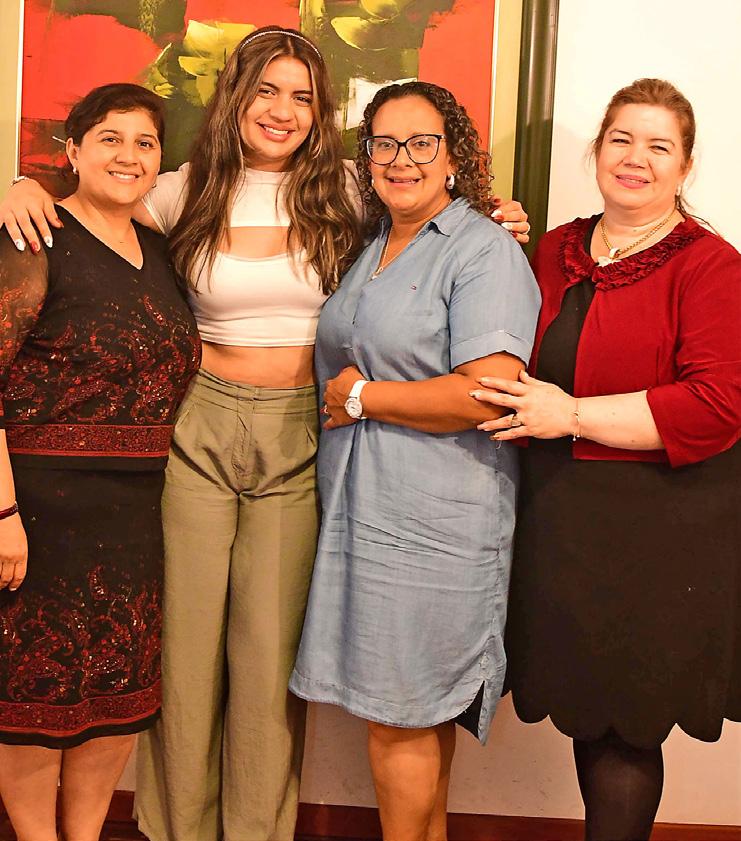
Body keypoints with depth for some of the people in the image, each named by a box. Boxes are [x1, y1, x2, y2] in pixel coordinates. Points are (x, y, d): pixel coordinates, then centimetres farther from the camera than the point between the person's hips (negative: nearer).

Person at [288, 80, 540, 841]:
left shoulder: (485, 251, -10)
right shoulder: (370, 248, 15)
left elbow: (489, 393, -22)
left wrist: (362, 396, -13)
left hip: (433, 517, -7)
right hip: (362, 506, 7)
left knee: (400, 712, 1)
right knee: (420, 707, 16)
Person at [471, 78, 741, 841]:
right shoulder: (556, 250, 12)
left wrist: (572, 415, -19)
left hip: (657, 534, -6)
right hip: (560, 519, 6)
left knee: (624, 728, 5)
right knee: (584, 711, 15)